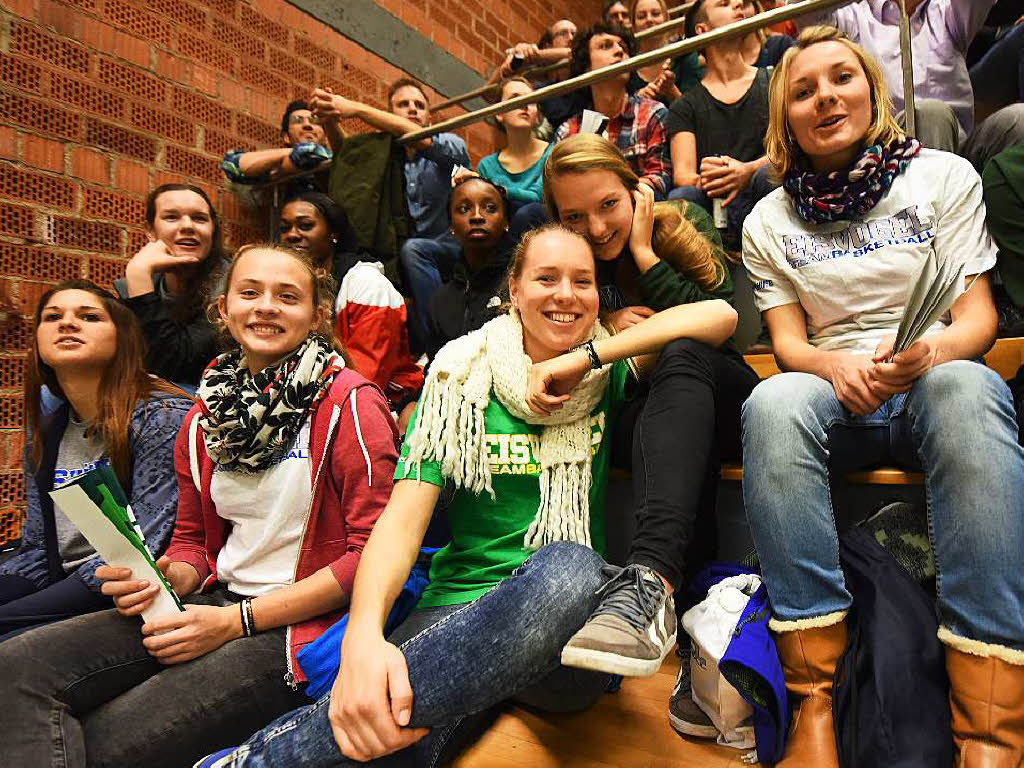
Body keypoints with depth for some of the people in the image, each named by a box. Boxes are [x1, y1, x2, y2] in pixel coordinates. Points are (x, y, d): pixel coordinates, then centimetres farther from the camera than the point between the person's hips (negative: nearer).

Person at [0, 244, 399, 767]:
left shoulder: (349, 401, -11)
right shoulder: (205, 416, 10)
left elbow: (374, 552, -15)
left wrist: (237, 620, -15)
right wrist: (164, 579, -6)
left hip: (298, 624, -6)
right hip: (217, 599, 6)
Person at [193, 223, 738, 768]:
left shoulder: (611, 376, 9)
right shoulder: (461, 378, 4)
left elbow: (721, 315, -4)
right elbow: (404, 518, -7)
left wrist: (584, 358, -9)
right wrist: (363, 636, -26)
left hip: (568, 640, 3)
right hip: (458, 611, -2)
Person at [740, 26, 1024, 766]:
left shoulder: (943, 176, 9)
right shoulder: (769, 221, 11)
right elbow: (788, 341, 5)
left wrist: (931, 353, -21)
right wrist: (835, 365, -18)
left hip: (941, 380, 0)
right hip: (839, 395, 1)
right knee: (773, 403, -35)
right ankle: (813, 707, -32)